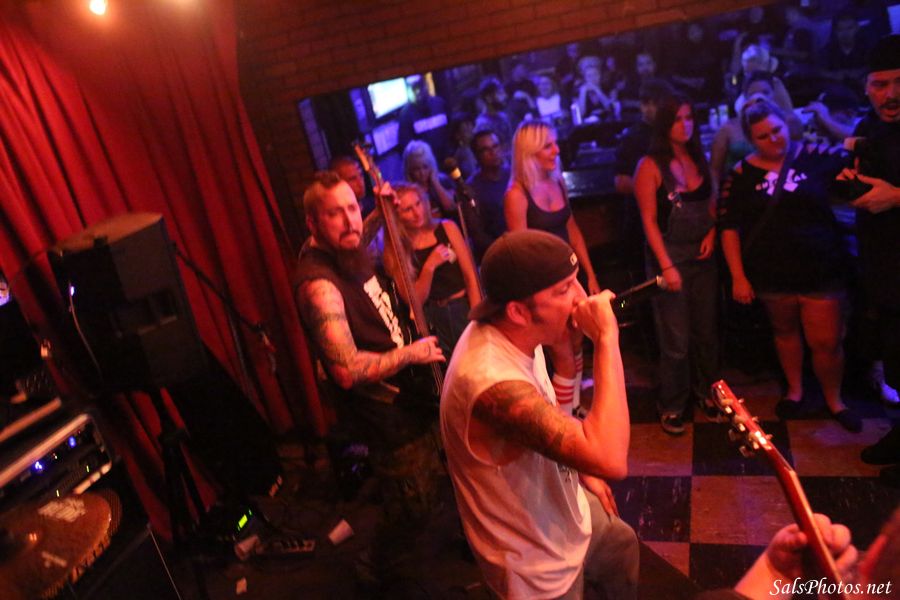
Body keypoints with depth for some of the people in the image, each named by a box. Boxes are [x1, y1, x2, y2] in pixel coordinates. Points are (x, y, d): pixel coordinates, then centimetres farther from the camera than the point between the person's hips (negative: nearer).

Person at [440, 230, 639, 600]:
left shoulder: (516, 334, -12)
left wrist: (584, 470, 7)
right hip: (540, 566, -8)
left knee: (624, 547, 31)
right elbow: (612, 459, -47)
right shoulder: (492, 382, -42)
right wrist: (606, 339, -41)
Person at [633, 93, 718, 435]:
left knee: (706, 329, 12)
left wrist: (712, 232, -3)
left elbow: (711, 203, 16)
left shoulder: (699, 159, 7)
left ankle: (706, 391, 33)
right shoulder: (651, 166, -9)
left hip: (703, 254, 5)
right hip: (669, 255, -5)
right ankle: (671, 406, 18)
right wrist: (666, 266, -16)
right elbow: (649, 220, -12)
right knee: (675, 339, 1)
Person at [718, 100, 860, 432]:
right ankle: (794, 389, 41)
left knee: (826, 341, 3)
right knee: (785, 332, 19)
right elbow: (729, 228, -3)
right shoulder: (740, 175, -3)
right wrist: (738, 277, -6)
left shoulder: (816, 156, -4)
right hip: (772, 275, 1)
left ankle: (834, 400, 29)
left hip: (822, 270, -1)